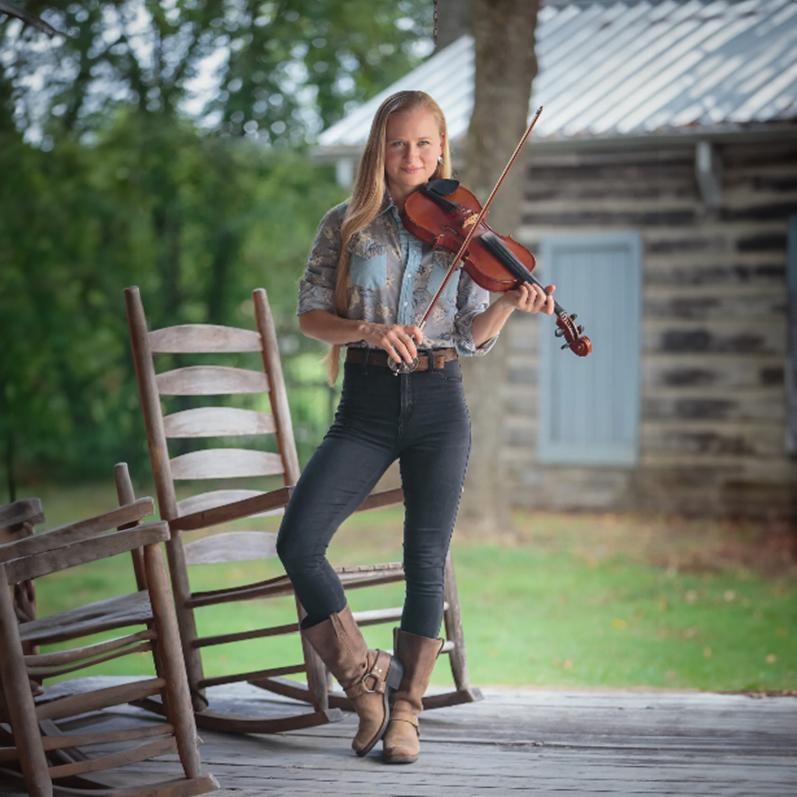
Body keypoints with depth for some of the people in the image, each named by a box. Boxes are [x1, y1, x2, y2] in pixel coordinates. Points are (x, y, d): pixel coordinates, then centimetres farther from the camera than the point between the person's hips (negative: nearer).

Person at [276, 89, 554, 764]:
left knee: (426, 563, 0)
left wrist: (510, 304, -17)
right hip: (366, 405, 1)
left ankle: (406, 709, 14)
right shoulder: (346, 226, 6)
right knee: (298, 542, -13)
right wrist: (366, 330, -17)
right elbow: (311, 313, 1)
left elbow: (475, 335, 3)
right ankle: (365, 675, 4)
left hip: (438, 407, 0)